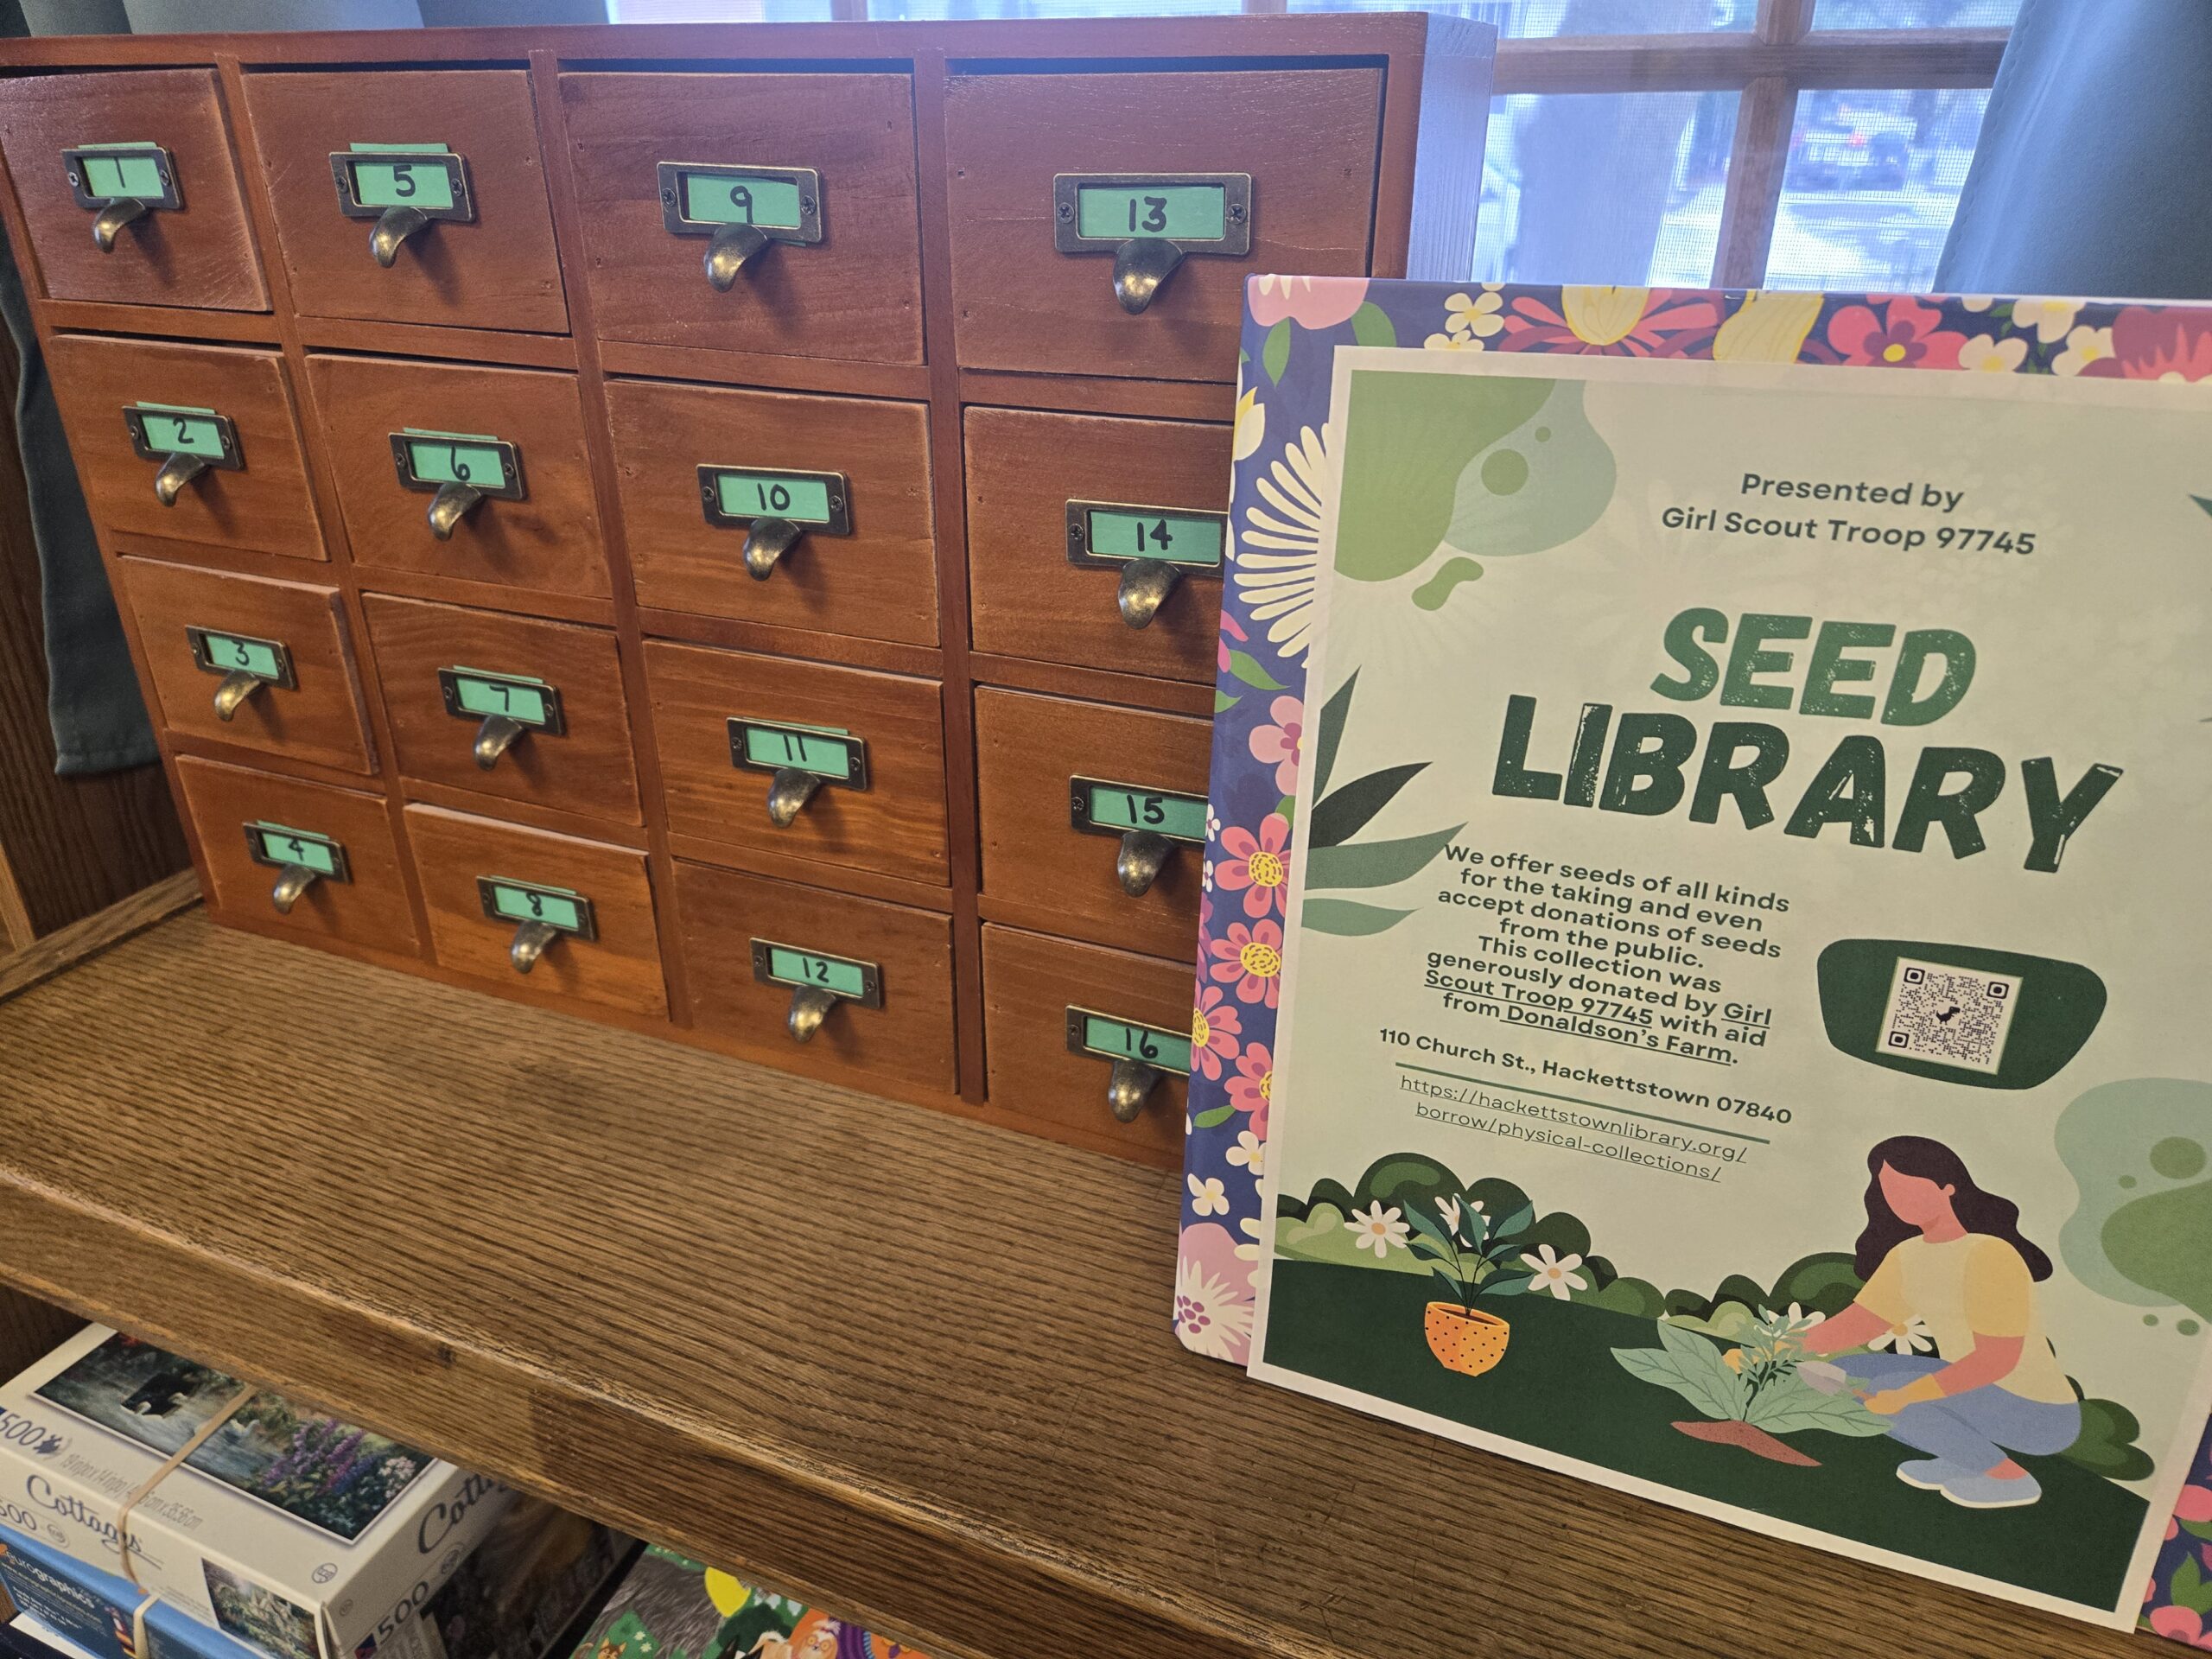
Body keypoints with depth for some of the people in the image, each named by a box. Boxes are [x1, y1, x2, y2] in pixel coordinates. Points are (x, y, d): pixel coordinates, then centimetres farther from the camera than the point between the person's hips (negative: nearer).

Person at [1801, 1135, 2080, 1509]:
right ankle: (1964, 1459, 10)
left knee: (1879, 1391, -25)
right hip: (1982, 1397, 8)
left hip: (2039, 1418, -8)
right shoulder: (1907, 1257, 1)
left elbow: (1997, 1359, -27)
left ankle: (2012, 1477, -5)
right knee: (1844, 1375, 2)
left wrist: (1904, 1395, -33)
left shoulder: (1988, 1254, -24)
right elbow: (1855, 1325, 4)